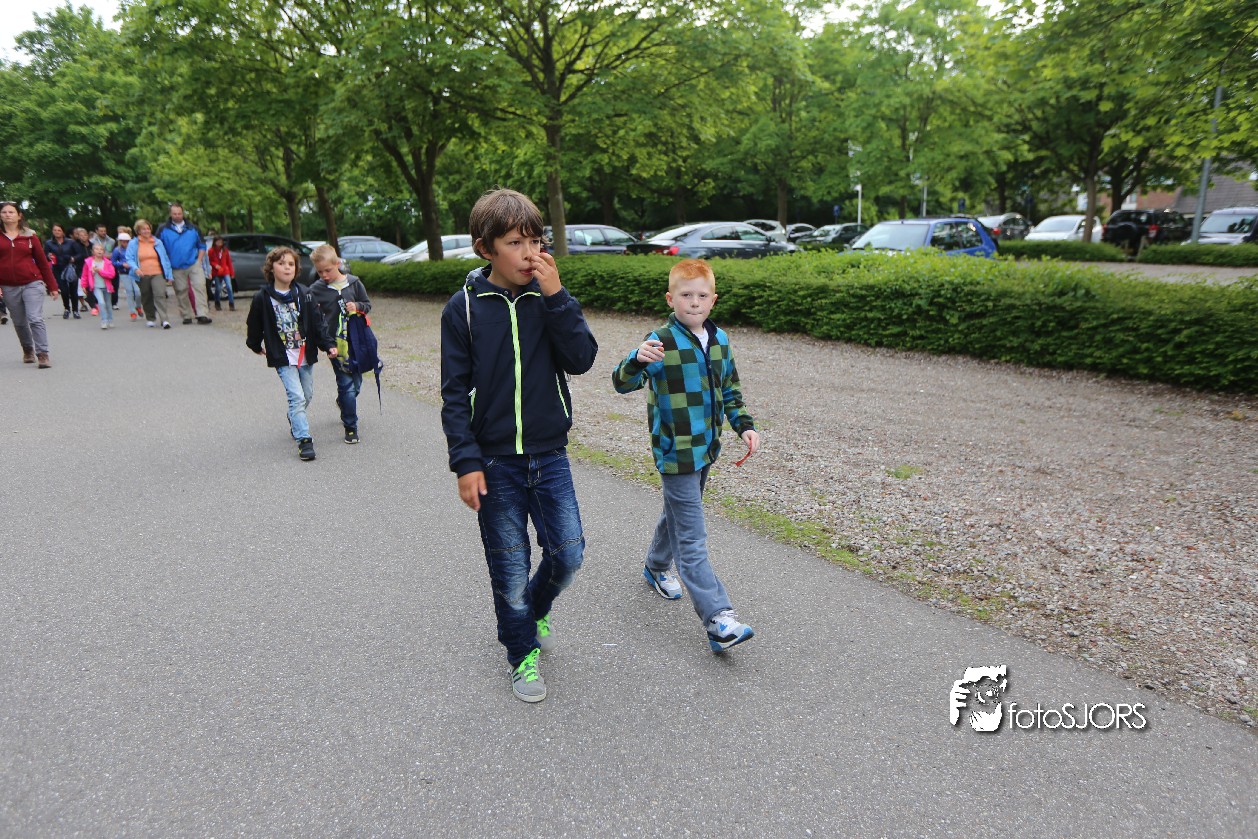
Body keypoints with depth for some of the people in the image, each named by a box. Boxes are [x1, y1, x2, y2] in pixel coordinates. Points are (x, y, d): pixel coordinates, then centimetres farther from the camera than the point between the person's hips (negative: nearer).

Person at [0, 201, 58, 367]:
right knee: (19, 323, 12)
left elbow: (42, 261, 5)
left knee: (36, 319, -12)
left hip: (32, 284, -2)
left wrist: (52, 286, 4)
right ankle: (27, 350, 31)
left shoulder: (29, 236, 3)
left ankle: (42, 355, -11)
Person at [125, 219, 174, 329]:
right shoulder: (133, 244, 6)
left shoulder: (158, 242, 10)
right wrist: (135, 268, -21)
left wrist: (169, 275, 7)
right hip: (142, 275, 1)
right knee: (147, 298, 10)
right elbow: (129, 259, 0)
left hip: (158, 274, -1)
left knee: (160, 295, -18)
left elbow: (165, 259, 11)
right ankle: (150, 319, 27)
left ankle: (164, 320, -23)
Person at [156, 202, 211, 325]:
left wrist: (199, 260, 2)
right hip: (176, 268, 0)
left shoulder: (192, 228, 9)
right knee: (181, 291, 5)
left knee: (199, 287, -12)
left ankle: (202, 314, -16)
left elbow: (202, 245, 14)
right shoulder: (163, 229, 5)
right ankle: (186, 316, 14)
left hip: (194, 265, 0)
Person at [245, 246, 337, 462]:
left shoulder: (304, 294, 0)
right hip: (282, 357, -4)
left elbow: (317, 322, 0)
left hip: (306, 354, 4)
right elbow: (254, 325, 8)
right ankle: (304, 440, -12)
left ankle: (294, 421, 44)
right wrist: (255, 345, 19)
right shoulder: (262, 298, -7)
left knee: (307, 395, 15)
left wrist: (329, 344, -9)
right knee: (297, 397, -14)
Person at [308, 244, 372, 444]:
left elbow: (367, 304, 10)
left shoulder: (353, 282, 1)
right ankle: (350, 428, 5)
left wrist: (357, 306, -11)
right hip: (335, 343, -3)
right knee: (346, 384, -6)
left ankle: (343, 403, 47)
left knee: (356, 381, 14)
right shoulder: (316, 289, -4)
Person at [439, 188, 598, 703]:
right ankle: (522, 652, 30)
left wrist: (554, 297, -19)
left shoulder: (551, 298, 0)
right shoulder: (464, 307, -7)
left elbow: (581, 360, -13)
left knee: (568, 552, 4)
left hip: (549, 454, 2)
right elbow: (455, 393, -5)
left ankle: (536, 608, 37)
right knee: (510, 565, 7)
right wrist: (466, 463, -10)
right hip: (495, 461, -2)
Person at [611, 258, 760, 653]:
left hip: (705, 448, 8)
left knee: (678, 513, 27)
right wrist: (638, 360, -44)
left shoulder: (719, 339, 6)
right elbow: (621, 382, -24)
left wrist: (743, 425, 6)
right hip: (675, 453, -7)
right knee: (692, 539, -6)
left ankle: (657, 567, 51)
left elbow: (730, 389, 18)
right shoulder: (661, 341, -15)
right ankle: (718, 620, -6)